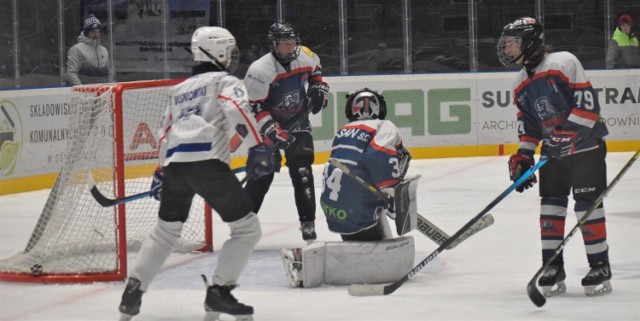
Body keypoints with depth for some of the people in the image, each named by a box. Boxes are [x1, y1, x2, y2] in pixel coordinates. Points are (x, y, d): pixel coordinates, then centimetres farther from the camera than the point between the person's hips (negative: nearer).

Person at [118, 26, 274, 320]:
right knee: (247, 229, 2)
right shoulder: (225, 81, 10)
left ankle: (133, 290, 17)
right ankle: (219, 292, -5)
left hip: (174, 164, 7)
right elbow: (237, 110, -10)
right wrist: (256, 146, -17)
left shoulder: (180, 89, 30)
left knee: (165, 231, 24)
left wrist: (161, 170, 38)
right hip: (207, 163, -7)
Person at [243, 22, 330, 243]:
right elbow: (253, 108, -23)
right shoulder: (260, 70, -25)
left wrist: (318, 89, 4)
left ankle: (308, 223, -2)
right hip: (268, 125, -4)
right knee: (262, 174, -9)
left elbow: (315, 70, 18)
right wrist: (273, 132, -30)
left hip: (298, 121, 4)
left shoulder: (306, 56, -8)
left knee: (302, 170, -8)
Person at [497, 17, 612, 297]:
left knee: (588, 205, -7)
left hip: (585, 146, -7)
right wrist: (522, 157, 6)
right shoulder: (520, 84, 10)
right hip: (553, 151, 7)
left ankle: (600, 267, 2)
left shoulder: (563, 63, -14)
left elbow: (587, 101, -19)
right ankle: (553, 269, 10)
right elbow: (527, 124, 15)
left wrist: (568, 133, -24)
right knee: (550, 207, 3)